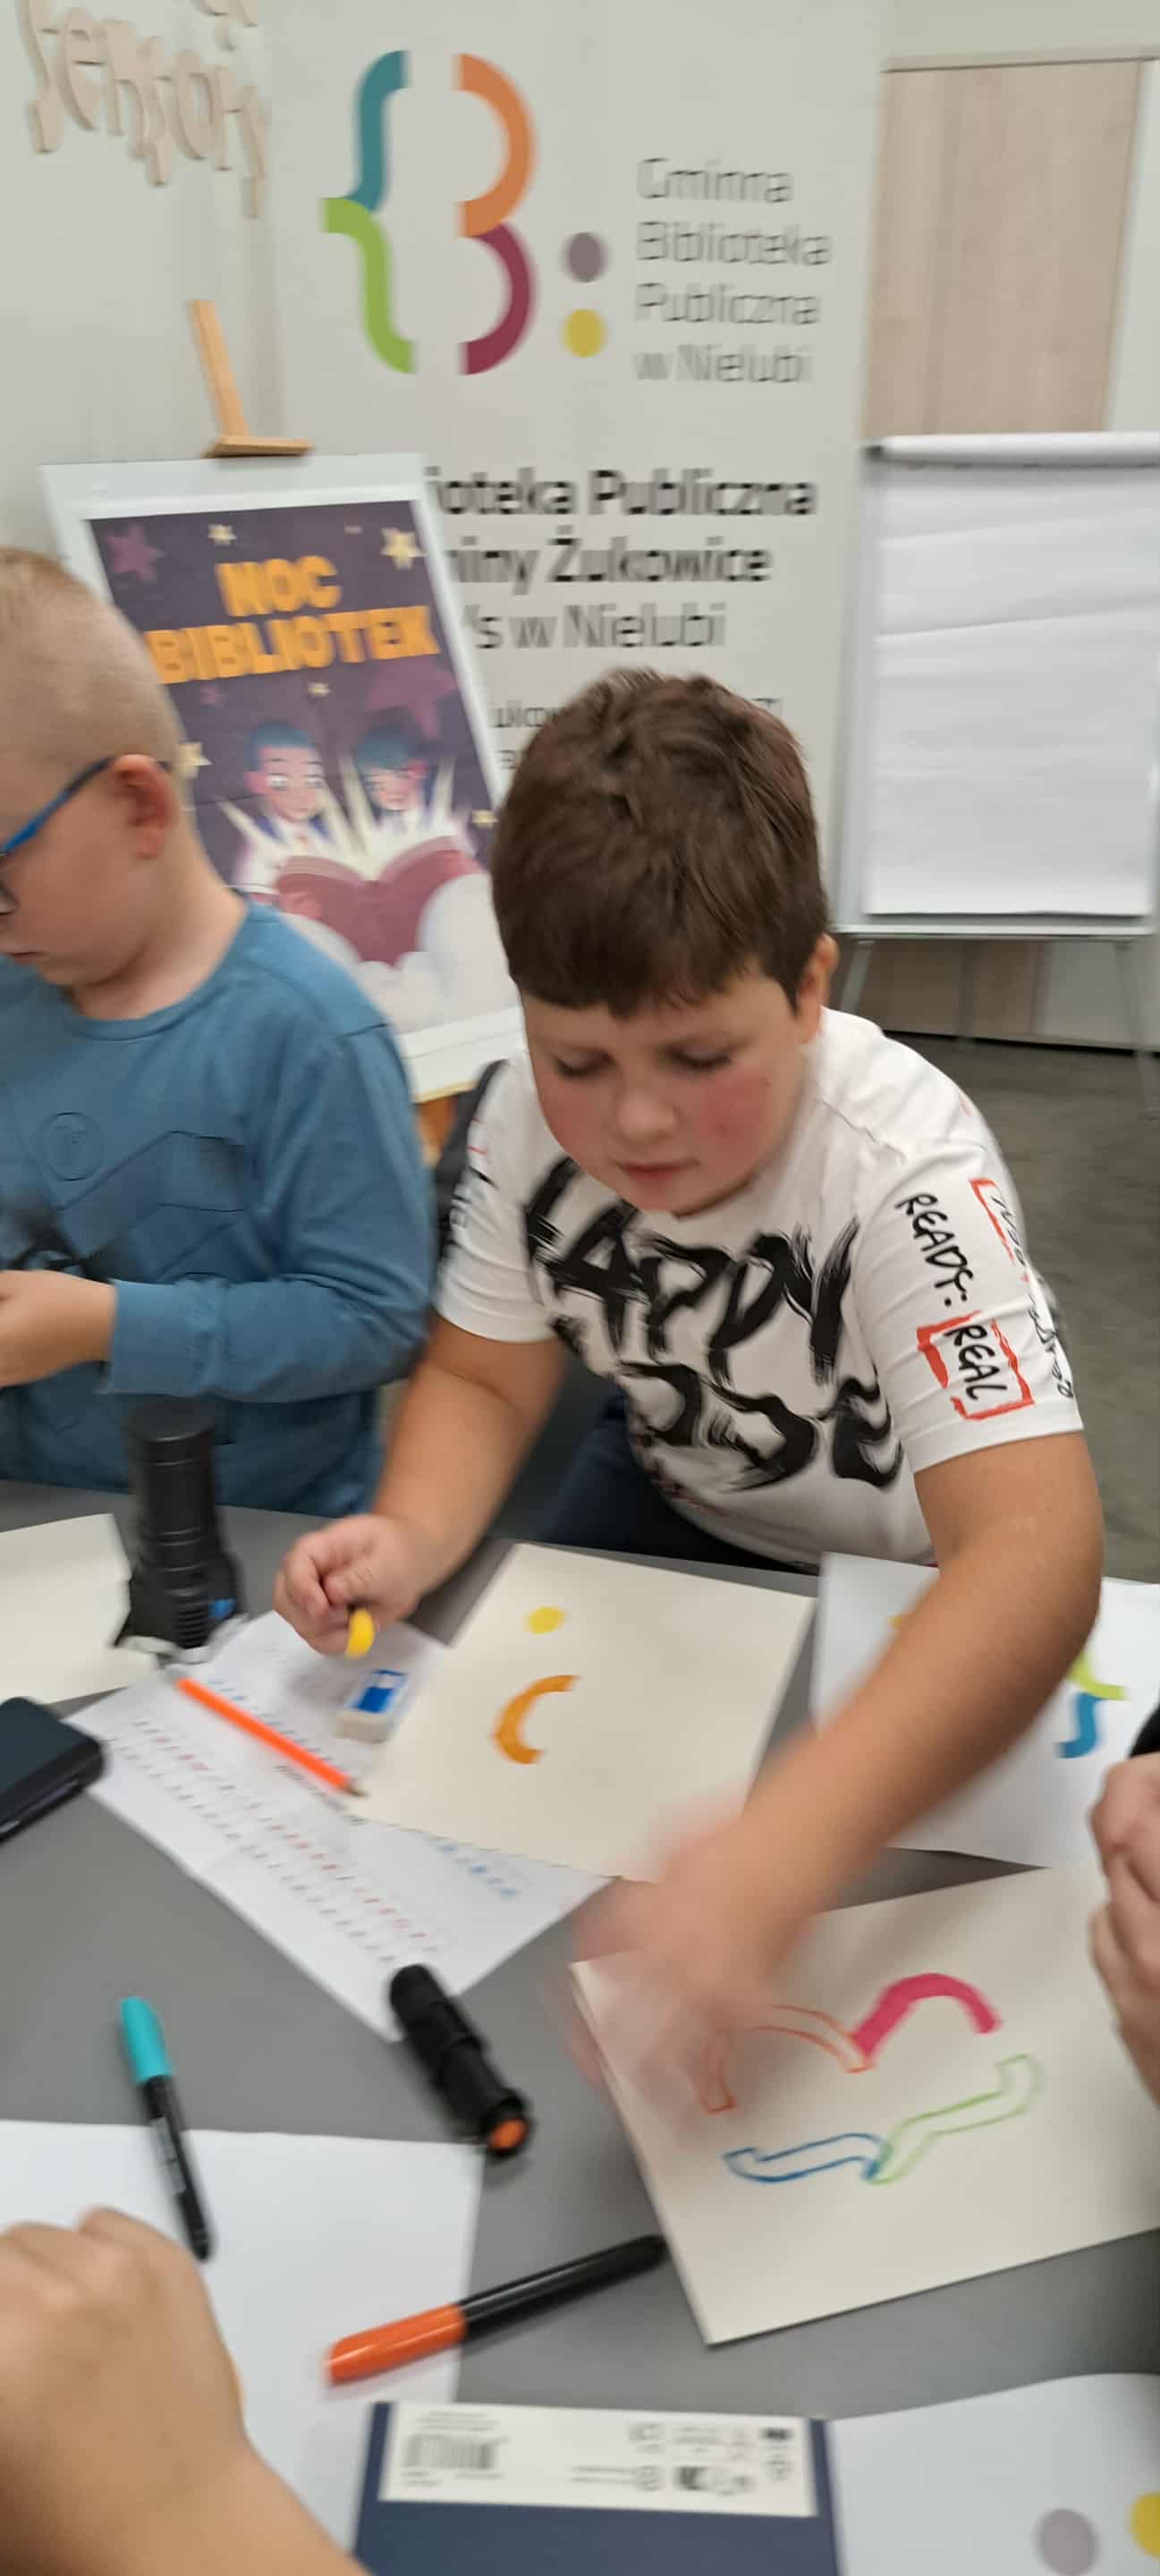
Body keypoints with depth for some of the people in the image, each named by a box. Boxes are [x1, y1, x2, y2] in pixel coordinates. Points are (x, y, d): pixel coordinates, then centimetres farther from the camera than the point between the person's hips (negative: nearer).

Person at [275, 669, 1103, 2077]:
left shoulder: (903, 1163, -37)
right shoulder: (534, 1115, -22)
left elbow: (1035, 1550, -47)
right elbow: (482, 1380, -10)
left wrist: (787, 1844, -62)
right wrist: (407, 1539, -34)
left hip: (901, 1583, -4)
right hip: (672, 1494, 4)